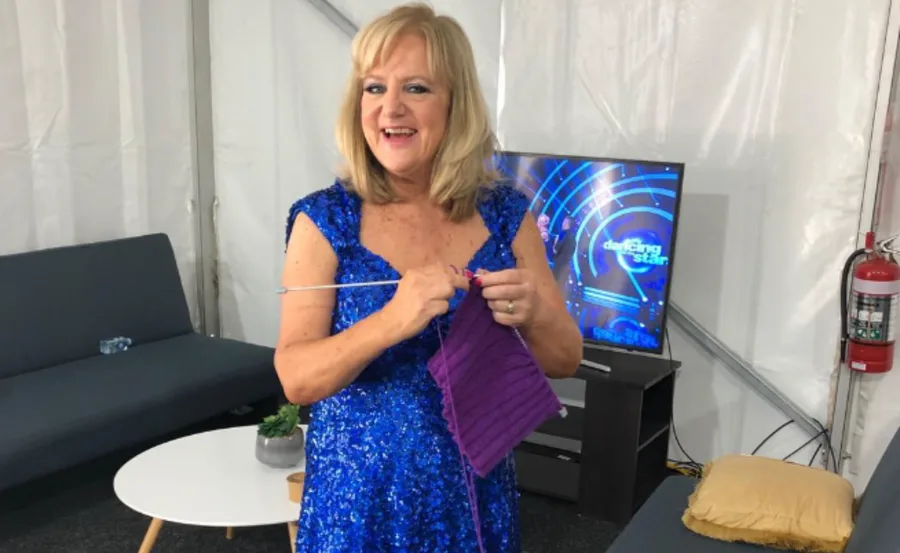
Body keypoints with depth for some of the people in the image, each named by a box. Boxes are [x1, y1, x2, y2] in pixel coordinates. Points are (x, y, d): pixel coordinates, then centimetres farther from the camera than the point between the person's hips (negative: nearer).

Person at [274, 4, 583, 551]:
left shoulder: (505, 215, -5)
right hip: (359, 496, -2)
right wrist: (392, 321, -31)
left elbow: (566, 360, -1)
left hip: (474, 493, 2)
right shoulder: (326, 219, -10)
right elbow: (296, 378, -15)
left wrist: (532, 314, -22)